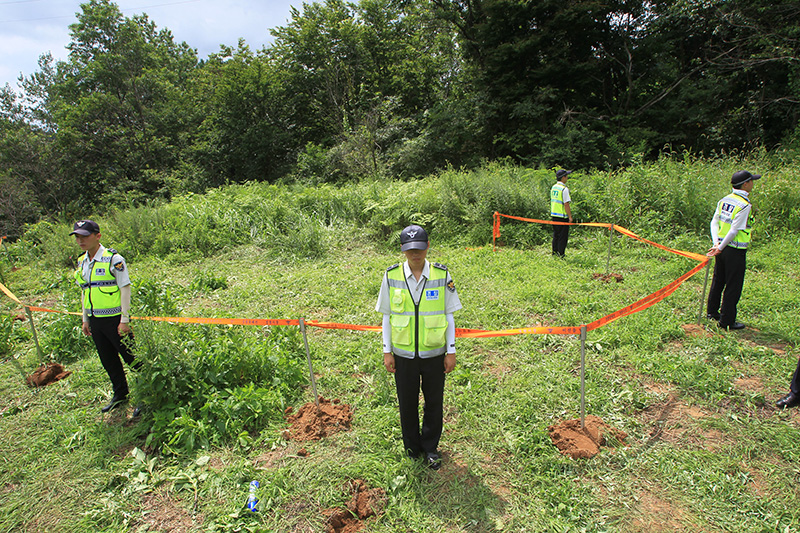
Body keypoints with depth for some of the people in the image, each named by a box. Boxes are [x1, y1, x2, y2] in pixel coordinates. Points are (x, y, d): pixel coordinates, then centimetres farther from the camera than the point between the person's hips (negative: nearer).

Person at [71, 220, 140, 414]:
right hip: (95, 320, 7)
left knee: (131, 357, 0)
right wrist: (85, 319, 17)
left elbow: (125, 288, -13)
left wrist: (124, 320, -15)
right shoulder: (81, 263, 10)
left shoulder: (113, 259, -12)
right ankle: (120, 394, 33)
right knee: (108, 360, 16)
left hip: (114, 318, -7)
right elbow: (85, 291, 18)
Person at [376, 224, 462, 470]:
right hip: (403, 355, 0)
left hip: (434, 353, 0)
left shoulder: (441, 275, -7)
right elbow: (387, 316, 1)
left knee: (434, 403, 15)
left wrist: (451, 351, -1)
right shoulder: (391, 276, -6)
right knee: (407, 403, 15)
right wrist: (387, 352, 0)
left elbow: (449, 315, 0)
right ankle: (412, 447, 39)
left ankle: (430, 447, 39)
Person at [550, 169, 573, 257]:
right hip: (562, 216, -8)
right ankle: (560, 255, 2)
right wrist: (570, 216, -12)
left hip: (554, 215, 8)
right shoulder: (564, 189, -16)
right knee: (562, 236, -1)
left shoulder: (553, 187, 9)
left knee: (556, 235, 16)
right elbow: (566, 204, -19)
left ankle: (554, 253, 22)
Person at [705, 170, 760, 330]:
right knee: (733, 286, 3)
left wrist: (716, 243, -5)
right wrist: (720, 248, -14)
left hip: (722, 247, 8)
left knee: (718, 280, 21)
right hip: (735, 251, -7)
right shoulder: (744, 205, -17)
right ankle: (726, 321, 10)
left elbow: (714, 222, 2)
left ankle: (712, 311, 35)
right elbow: (734, 230, -20)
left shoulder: (724, 200, 5)